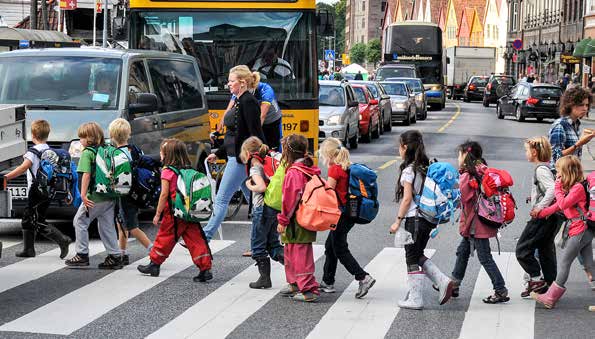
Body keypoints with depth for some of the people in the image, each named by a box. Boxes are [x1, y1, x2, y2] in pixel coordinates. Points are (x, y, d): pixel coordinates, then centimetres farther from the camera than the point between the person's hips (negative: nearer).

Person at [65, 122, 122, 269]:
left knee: (80, 222, 7)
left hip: (94, 197, -7)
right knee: (107, 226, 12)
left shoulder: (87, 153, -8)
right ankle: (115, 257, 11)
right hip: (110, 197, 7)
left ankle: (82, 255, 8)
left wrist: (83, 194, -18)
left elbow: (86, 174, -16)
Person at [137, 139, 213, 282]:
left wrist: (158, 214, -4)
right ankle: (205, 269, -5)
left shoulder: (167, 171, -10)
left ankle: (154, 264, 24)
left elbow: (164, 194, -12)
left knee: (164, 238, 10)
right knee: (195, 240, 2)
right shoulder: (189, 170, 8)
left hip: (173, 214, -5)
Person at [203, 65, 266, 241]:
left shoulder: (248, 102, -15)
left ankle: (204, 238, -2)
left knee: (221, 199, -6)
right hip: (237, 158, 10)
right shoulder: (239, 101, 16)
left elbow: (256, 133, -20)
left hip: (242, 159, -10)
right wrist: (218, 154, 21)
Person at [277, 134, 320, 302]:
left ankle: (309, 290, -3)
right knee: (290, 252, 21)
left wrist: (283, 220, -13)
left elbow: (291, 198, -20)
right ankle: (295, 284, 32)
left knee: (300, 255, -5)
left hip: (298, 222, -10)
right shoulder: (310, 169, 10)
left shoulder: (293, 172, -18)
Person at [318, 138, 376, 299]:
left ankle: (364, 278, -10)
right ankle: (327, 282, 24)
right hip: (350, 212, 9)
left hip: (341, 213, -9)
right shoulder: (347, 168, 11)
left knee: (340, 250, -3)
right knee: (330, 246, 17)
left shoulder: (334, 169, -15)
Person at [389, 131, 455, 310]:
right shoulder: (426, 168, 10)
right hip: (428, 218, 8)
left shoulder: (408, 170, -13)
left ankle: (415, 299, 6)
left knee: (412, 259, 1)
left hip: (414, 219, -8)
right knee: (418, 255, 19)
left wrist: (398, 221, -11)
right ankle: (443, 282, 6)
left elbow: (407, 198, -16)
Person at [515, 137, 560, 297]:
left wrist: (540, 207, -27)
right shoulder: (547, 167, 14)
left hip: (543, 216, -10)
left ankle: (536, 279, -4)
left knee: (522, 249, -4)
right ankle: (549, 286, 19)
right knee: (546, 251, 15)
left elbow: (553, 189, -29)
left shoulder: (541, 169, -16)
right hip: (553, 217, 10)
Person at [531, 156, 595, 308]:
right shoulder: (570, 187, 15)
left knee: (563, 262, -3)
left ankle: (550, 298, 3)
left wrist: (558, 187, -12)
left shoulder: (578, 188, -15)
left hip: (579, 231, -10)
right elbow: (558, 205, 19)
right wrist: (541, 213, 17)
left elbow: (563, 204, -23)